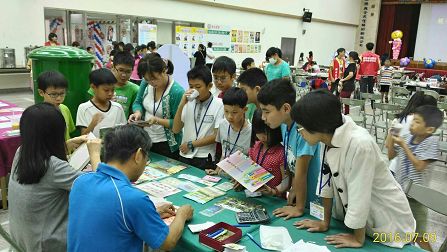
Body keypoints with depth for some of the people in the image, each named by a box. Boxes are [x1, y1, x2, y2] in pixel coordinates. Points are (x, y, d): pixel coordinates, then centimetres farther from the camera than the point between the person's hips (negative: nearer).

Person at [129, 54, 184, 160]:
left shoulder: (177, 92, -23)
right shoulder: (146, 83, -7)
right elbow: (138, 102, 8)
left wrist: (157, 120, -29)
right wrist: (137, 112, -13)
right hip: (144, 140, 5)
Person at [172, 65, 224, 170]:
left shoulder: (219, 105, -9)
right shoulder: (189, 102, 2)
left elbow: (217, 136, -10)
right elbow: (176, 130, 0)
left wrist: (191, 144, -6)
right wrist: (181, 105, -10)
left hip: (205, 159, -3)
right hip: (184, 156, 4)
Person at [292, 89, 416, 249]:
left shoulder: (360, 144, -35)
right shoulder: (328, 137, -12)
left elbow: (359, 196, -26)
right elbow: (327, 179, -4)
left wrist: (358, 239, -14)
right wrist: (326, 222, 4)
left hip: (387, 221, -6)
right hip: (350, 215, 6)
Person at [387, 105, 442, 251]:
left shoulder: (431, 141, -16)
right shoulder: (407, 137, 0)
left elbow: (419, 166, -20)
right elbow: (391, 156, 10)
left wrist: (403, 145, -19)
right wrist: (392, 135, -2)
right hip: (399, 190, 6)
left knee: (418, 235, 6)